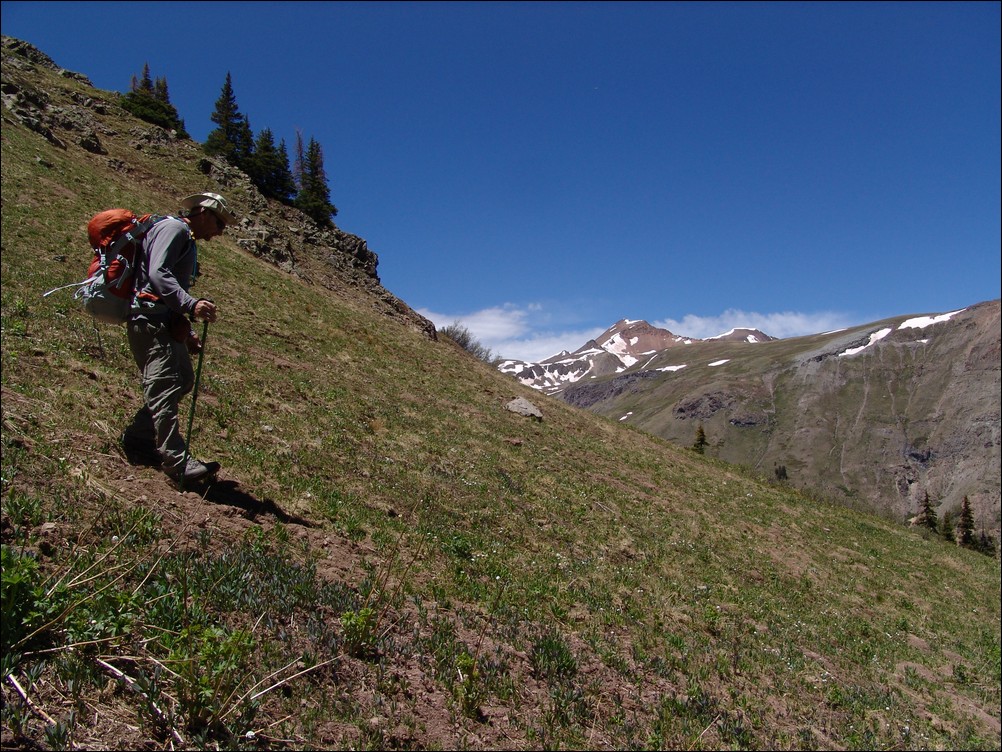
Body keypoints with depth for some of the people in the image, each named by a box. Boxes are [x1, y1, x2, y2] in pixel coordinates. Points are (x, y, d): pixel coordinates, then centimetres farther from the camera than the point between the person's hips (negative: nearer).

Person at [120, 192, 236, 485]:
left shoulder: (187, 241, 26)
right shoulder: (173, 228, -7)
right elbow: (158, 274, -22)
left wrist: (188, 333, 21)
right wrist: (191, 305, -34)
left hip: (167, 323, 11)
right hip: (151, 320, -11)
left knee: (183, 380, 11)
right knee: (165, 387, -14)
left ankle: (138, 438, 21)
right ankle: (178, 461, -17)